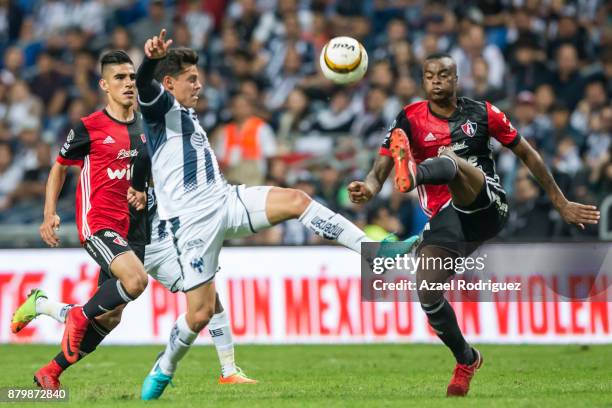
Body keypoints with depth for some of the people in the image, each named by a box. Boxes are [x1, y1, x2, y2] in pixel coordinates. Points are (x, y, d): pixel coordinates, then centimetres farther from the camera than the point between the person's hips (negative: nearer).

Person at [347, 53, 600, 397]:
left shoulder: (482, 113, 9)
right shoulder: (410, 119, 7)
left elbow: (527, 154, 18)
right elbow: (381, 168, -4)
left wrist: (562, 204, 19)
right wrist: (368, 189, -29)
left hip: (487, 203, -3)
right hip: (445, 217, 3)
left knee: (449, 160, -32)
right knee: (428, 294, -13)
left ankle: (414, 175, -71)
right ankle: (467, 360, 14)